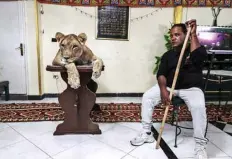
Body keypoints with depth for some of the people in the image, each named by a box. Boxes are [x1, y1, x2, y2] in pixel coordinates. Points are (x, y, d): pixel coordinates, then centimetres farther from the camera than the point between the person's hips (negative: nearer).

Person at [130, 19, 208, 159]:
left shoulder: (195, 49, -1)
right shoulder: (167, 55, 7)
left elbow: (199, 57, -26)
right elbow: (161, 74, -4)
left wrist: (193, 34, -20)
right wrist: (163, 90, -24)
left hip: (191, 88, -3)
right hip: (169, 86, 4)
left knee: (198, 106, -34)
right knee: (147, 97, -12)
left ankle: (200, 145, -15)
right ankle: (147, 133, -1)